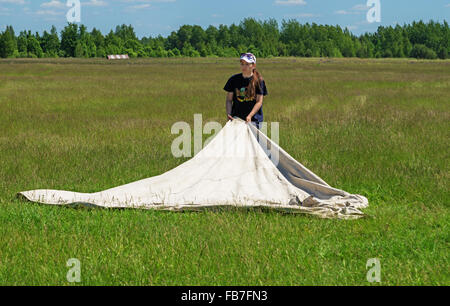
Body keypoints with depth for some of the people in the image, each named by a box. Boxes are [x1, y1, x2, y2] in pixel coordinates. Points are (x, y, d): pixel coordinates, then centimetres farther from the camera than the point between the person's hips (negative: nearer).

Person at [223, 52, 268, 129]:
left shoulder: (258, 81, 0)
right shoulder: (234, 79, 7)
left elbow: (259, 102, -4)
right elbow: (229, 100, 8)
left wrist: (250, 116, -17)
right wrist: (228, 114, -8)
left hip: (253, 120, -2)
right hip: (236, 117, 2)